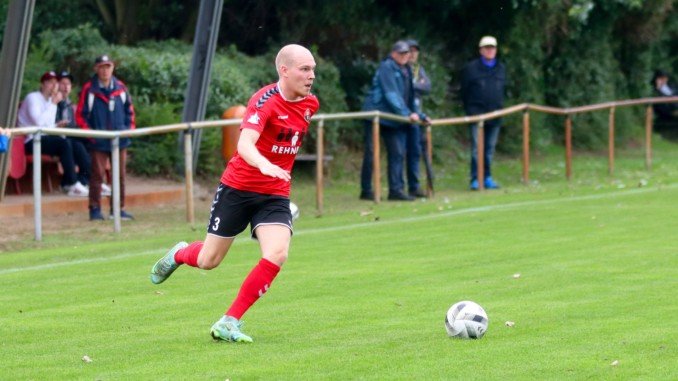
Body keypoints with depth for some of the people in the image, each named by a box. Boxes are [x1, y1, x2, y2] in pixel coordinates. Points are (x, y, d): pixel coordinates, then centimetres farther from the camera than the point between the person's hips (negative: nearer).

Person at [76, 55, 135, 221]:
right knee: (97, 175, -5)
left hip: (119, 139, 4)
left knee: (120, 175, 7)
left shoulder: (120, 88, 6)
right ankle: (95, 209, -1)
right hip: (99, 142, -4)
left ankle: (118, 209, 15)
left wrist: (130, 128, 5)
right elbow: (80, 115, -4)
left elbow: (129, 110, 16)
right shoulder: (89, 89, -5)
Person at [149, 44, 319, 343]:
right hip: (238, 187, -5)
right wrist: (265, 165, -55)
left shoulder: (310, 104, 1)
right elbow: (244, 144, -37)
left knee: (277, 255, -20)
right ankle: (179, 254, 46)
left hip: (275, 195, 5)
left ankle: (229, 323, -11)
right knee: (209, 261, 8)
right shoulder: (265, 100, -21)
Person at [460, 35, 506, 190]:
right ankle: (476, 179, -11)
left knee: (490, 148, 8)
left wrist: (499, 107, 11)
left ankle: (487, 178, 14)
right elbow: (464, 92, 4)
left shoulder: (501, 69, 13)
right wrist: (469, 110, 2)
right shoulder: (471, 68, 0)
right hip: (477, 114, -4)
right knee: (477, 147, -10)